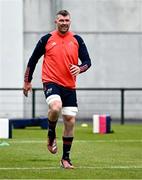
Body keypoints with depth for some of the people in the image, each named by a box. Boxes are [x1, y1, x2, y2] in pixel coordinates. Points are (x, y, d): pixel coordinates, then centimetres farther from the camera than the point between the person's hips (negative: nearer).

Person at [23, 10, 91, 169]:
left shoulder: (77, 40, 6)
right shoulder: (47, 39, 2)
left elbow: (87, 61, 7)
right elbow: (33, 60, 10)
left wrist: (79, 68, -16)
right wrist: (27, 81, 10)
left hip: (69, 86, 3)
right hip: (51, 82, -3)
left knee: (70, 121, 2)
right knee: (55, 107, -32)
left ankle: (66, 158, 14)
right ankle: (51, 136, -3)